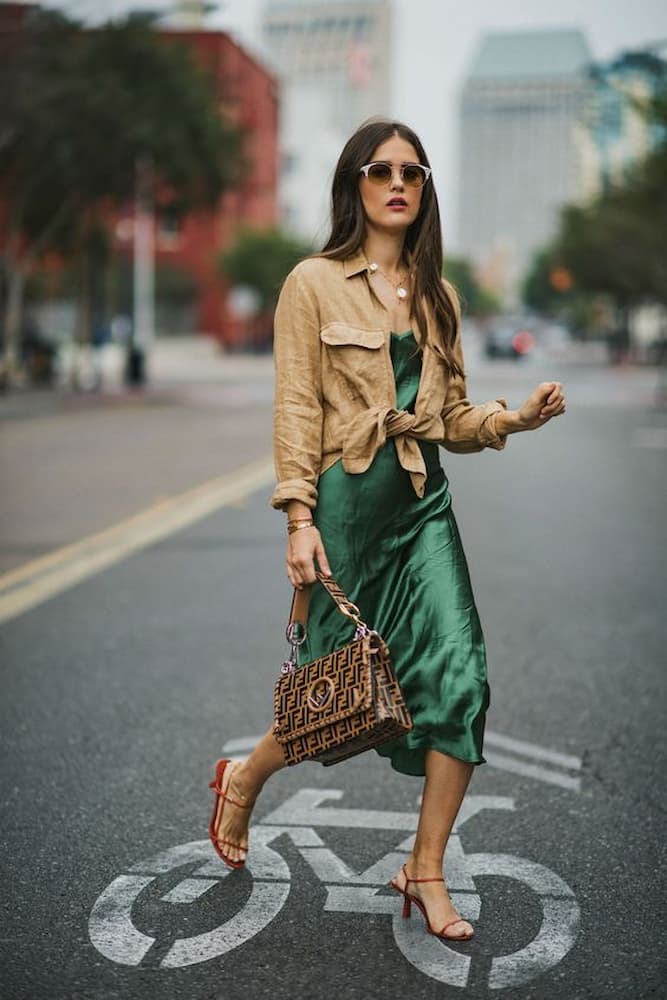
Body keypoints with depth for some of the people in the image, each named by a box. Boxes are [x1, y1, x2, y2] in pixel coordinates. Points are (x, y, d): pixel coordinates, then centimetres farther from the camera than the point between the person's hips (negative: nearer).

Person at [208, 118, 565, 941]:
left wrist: (518, 416, -3)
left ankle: (425, 870, 7)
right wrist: (300, 518, -13)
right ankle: (242, 782, 36)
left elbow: (452, 419, 15)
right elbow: (296, 410, -6)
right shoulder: (314, 284, -1)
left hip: (422, 499, 5)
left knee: (460, 673, -8)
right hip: (347, 495, -4)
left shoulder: (437, 295, 14)